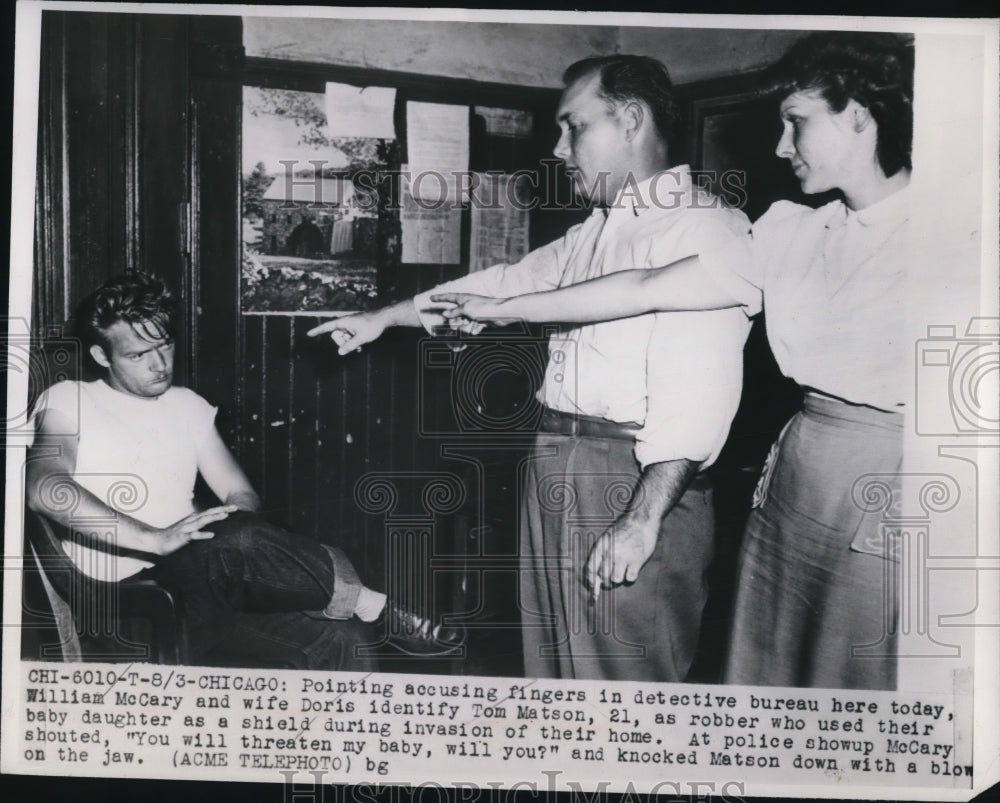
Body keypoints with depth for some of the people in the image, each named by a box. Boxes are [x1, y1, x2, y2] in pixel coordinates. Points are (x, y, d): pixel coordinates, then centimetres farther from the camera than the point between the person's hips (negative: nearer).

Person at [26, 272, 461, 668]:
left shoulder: (188, 406, 19)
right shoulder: (68, 402, 2)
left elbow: (242, 495, 16)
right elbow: (44, 488, -18)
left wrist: (241, 539, -9)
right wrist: (154, 538, -27)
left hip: (203, 587, 5)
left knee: (341, 639, -21)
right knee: (238, 541, -36)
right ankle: (367, 604, -18)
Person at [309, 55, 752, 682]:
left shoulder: (703, 226, -10)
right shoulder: (593, 234, 19)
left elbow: (698, 391, -20)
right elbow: (505, 285, 30)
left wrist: (642, 518, -25)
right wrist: (383, 317, 36)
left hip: (640, 477, -8)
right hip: (557, 469, 9)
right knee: (554, 667, 14)